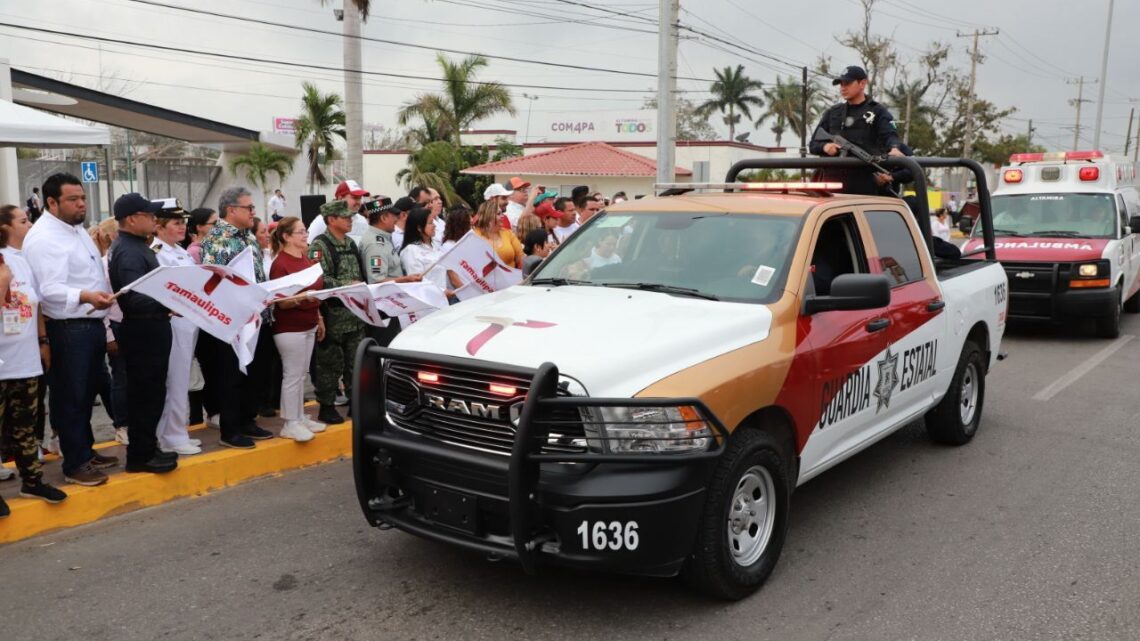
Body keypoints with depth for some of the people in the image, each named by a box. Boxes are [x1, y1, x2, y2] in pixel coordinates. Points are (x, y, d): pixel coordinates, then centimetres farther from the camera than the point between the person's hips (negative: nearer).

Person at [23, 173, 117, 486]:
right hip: (67, 330, -9)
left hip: (92, 325, 9)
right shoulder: (43, 238, -17)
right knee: (69, 397, 1)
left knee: (87, 393, 18)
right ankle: (75, 465, 10)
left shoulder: (76, 229, 14)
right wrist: (84, 296, -42)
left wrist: (104, 313, 21)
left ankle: (86, 450, 32)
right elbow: (51, 290, -26)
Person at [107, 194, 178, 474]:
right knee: (146, 394, -2)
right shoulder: (128, 252, -19)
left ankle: (146, 448, 26)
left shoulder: (137, 246, 13)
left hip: (150, 328, 10)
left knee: (149, 392, 16)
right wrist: (169, 305, -42)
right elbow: (135, 298, -30)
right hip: (143, 330, -10)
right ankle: (140, 456, 7)